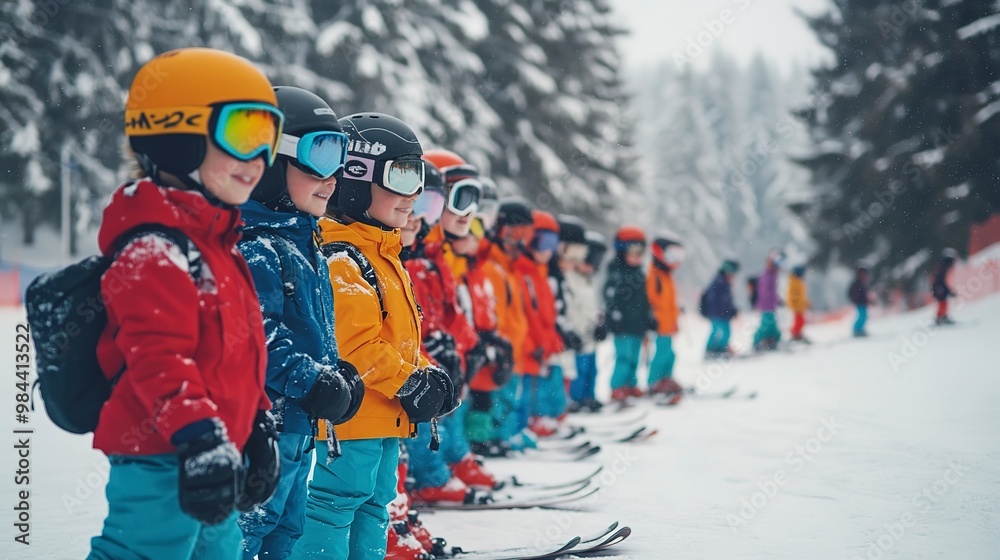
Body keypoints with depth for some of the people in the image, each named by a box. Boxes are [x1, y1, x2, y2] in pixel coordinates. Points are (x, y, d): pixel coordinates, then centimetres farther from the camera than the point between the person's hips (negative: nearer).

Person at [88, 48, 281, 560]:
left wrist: (258, 429, 22)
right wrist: (200, 440, -30)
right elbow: (157, 359, -24)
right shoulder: (154, 253, -16)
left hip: (212, 461, 11)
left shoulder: (216, 242, 17)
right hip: (163, 465, -11)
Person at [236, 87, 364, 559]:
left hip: (297, 430, 10)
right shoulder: (254, 247, -15)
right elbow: (258, 333, -24)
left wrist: (339, 377, 8)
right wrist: (311, 381, -24)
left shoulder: (308, 248, 17)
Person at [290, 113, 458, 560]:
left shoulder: (384, 255, 17)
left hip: (384, 420, 11)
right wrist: (407, 385, -19)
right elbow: (353, 343, -24)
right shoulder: (341, 260, -16)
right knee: (333, 505, -6)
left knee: (373, 505, 16)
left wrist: (429, 375, 9)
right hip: (349, 419, -11)